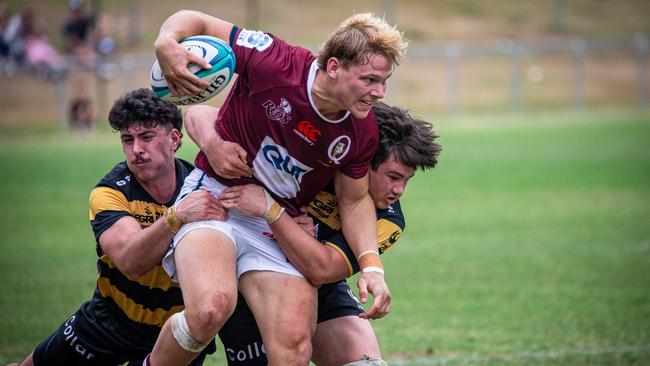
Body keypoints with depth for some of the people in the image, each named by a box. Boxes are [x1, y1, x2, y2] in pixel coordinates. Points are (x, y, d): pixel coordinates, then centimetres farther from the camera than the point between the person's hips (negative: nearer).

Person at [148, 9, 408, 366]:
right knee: (211, 307, -32)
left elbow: (354, 200, 10)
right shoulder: (274, 63, -20)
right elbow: (195, 21, -10)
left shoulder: (362, 132, -6)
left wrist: (371, 265, -5)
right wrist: (166, 43, -33)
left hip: (279, 226, 4)